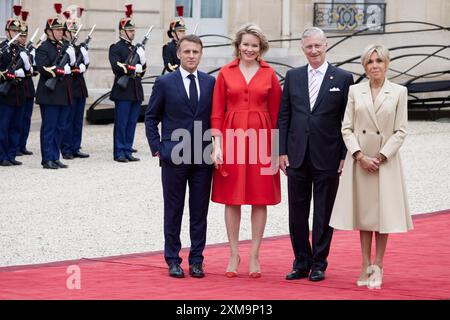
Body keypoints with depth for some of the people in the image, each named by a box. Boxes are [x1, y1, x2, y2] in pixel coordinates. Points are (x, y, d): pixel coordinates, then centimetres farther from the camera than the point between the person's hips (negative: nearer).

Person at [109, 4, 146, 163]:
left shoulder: (136, 48, 19)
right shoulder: (116, 48, -4)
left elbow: (142, 71, 18)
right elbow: (116, 67, -17)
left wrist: (143, 63, -2)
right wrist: (134, 68, -12)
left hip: (136, 92, 7)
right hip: (123, 91, -7)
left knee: (132, 123, 7)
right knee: (121, 123, -3)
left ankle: (127, 151, 11)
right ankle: (119, 153, 0)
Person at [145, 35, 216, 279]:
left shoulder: (210, 82, 7)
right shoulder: (165, 83, 1)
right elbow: (151, 118, 5)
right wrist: (157, 148, -2)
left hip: (203, 157, 2)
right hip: (174, 157, -2)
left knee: (200, 211, 5)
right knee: (173, 210, 4)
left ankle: (196, 260, 12)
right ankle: (173, 260, 11)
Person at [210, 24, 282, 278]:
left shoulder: (269, 74, 3)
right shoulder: (226, 73, 3)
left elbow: (276, 112, 4)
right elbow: (217, 112, 3)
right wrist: (217, 145, -5)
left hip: (261, 139, 0)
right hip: (232, 137, 0)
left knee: (260, 199, 3)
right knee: (232, 199, 4)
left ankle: (255, 255, 11)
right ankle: (234, 255, 12)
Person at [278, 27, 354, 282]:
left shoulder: (343, 78, 0)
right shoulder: (293, 77, 8)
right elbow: (284, 116, 8)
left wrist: (345, 156, -6)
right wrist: (282, 151, 2)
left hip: (328, 158, -3)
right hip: (297, 157, 3)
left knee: (324, 214, 4)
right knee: (297, 213, 7)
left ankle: (319, 264, 13)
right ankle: (302, 263, 18)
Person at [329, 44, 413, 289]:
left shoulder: (399, 92, 1)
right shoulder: (355, 91, 5)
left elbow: (400, 131, -2)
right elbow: (347, 128, 2)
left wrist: (381, 157, -10)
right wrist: (360, 156, -10)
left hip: (386, 160, -1)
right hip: (359, 159, 1)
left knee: (383, 212, -1)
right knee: (364, 213, 6)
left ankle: (377, 267, 7)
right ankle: (366, 267, 12)